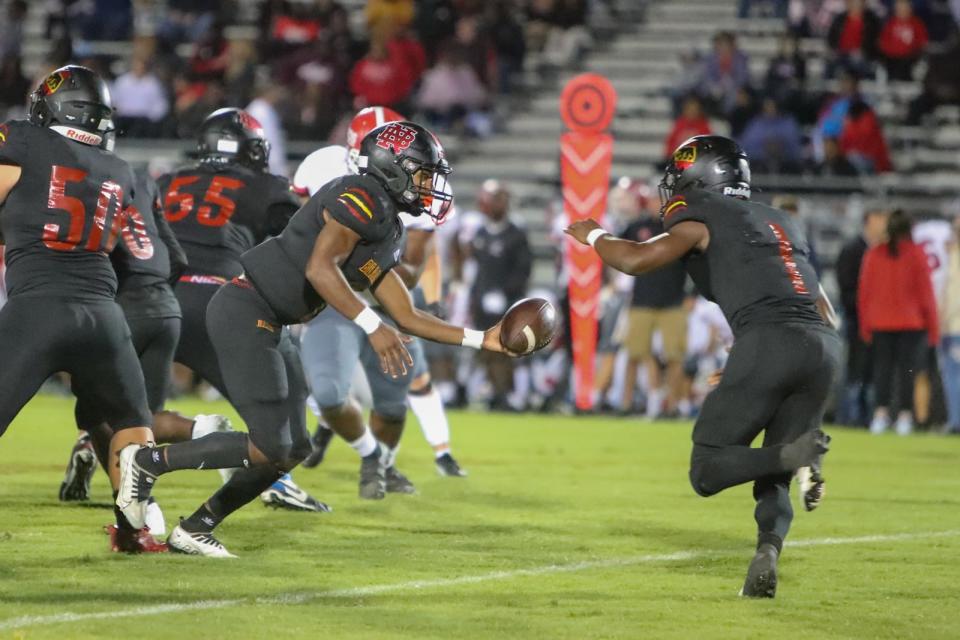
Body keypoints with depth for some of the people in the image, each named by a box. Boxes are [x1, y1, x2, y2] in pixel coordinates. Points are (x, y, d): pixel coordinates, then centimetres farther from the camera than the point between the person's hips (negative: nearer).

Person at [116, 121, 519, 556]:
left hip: (267, 325, 10)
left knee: (292, 449, 11)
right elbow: (319, 268, -24)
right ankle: (148, 461, -2)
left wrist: (480, 340, 15)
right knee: (270, 446, -12)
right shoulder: (363, 199, -12)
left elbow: (407, 317, 19)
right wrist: (373, 329, -27)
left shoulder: (388, 236, 18)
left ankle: (194, 529, 18)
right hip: (245, 312, -10)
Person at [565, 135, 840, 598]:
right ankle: (768, 553, -15)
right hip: (824, 346, 6)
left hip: (768, 340, -6)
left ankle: (795, 453, -24)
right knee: (773, 478, 14)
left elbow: (636, 261, 1)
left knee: (707, 470, 2)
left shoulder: (703, 218, 10)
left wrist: (592, 236, 20)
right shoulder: (781, 223, 31)